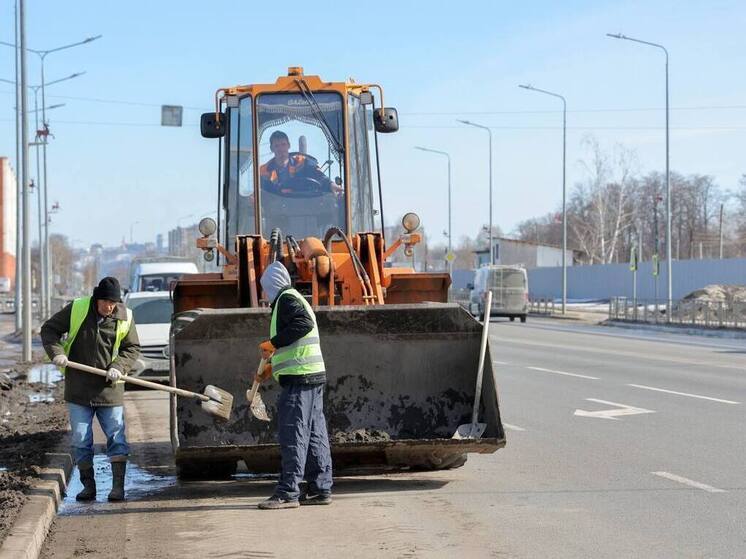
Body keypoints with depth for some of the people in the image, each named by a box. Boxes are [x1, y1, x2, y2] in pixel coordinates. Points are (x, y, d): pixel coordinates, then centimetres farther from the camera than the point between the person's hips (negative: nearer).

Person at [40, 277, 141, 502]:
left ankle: (118, 486, 0)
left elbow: (132, 348, 7)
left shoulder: (125, 317, -3)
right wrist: (56, 352, -13)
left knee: (116, 436, -3)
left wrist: (119, 367, -11)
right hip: (78, 388, 0)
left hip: (109, 388, 0)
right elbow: (49, 329, 4)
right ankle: (88, 485, 14)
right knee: (81, 439, 4)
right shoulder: (77, 309, -5)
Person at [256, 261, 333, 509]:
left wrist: (273, 343, -20)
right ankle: (321, 488, 14)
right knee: (314, 435, 11)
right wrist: (273, 366, 29)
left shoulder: (286, 299, -7)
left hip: (299, 378, -10)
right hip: (313, 376, 10)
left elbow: (304, 323, -25)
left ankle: (287, 493, -9)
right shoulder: (295, 299, 24)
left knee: (293, 435, -9)